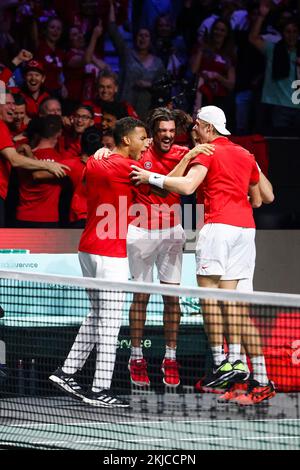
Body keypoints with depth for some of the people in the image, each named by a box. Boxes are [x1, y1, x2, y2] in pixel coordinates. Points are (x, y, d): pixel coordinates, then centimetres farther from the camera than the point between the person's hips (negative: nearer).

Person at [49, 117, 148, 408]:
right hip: (110, 253, -9)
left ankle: (66, 372, 20)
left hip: (89, 250, 9)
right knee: (109, 322, -5)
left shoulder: (94, 164, 9)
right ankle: (99, 390, -5)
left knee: (97, 316, 20)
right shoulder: (125, 166, -13)